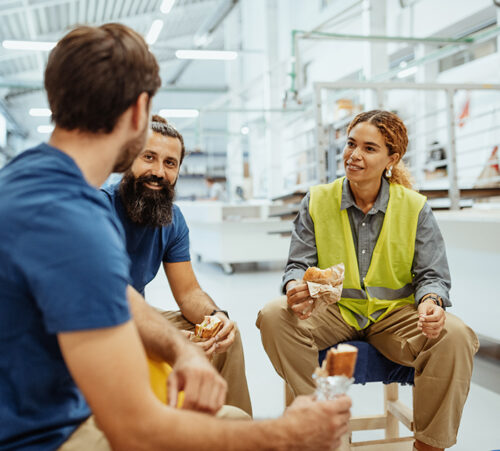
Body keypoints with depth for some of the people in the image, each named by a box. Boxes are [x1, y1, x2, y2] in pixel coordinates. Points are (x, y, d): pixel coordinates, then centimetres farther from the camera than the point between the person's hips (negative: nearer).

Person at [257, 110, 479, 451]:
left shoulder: (415, 208, 0)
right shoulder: (317, 201, 2)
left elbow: (432, 275, 0)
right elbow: (299, 264, 1)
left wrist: (430, 301, -24)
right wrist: (295, 288, -24)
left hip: (395, 313, 0)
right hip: (334, 311, 1)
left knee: (454, 336, -30)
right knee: (274, 316, -28)